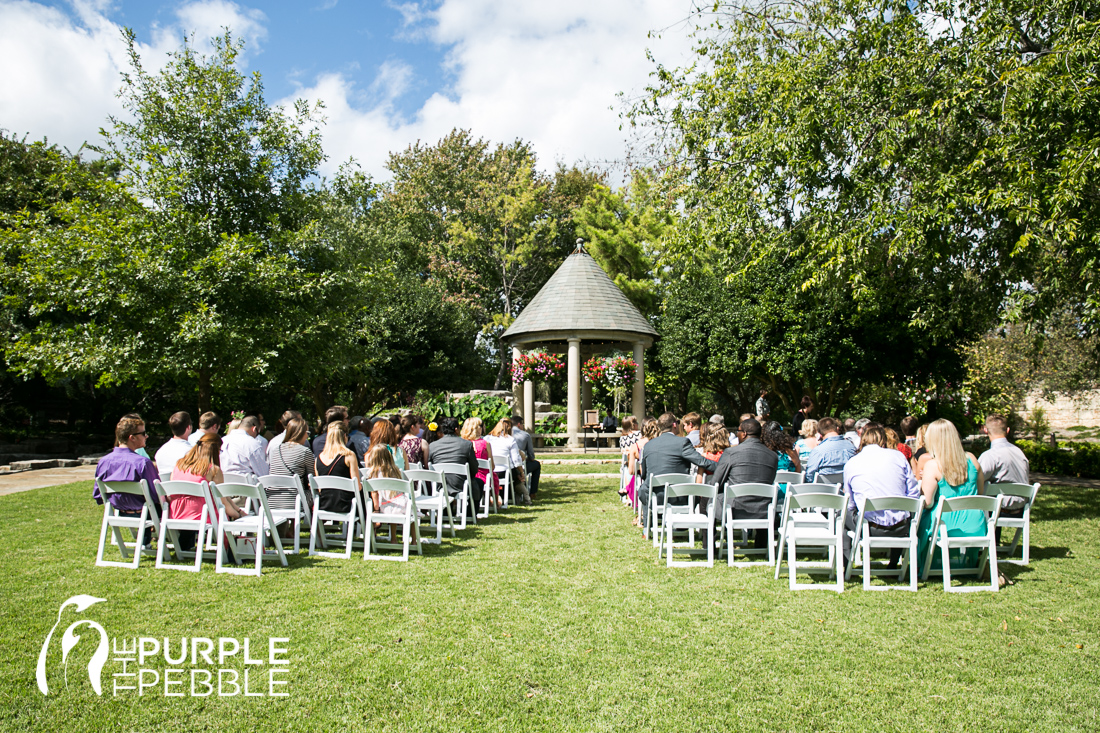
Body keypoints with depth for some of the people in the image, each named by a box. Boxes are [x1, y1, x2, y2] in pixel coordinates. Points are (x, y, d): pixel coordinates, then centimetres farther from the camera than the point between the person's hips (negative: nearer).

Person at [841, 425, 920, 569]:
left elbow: (850, 505, 8)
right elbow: (914, 494, 4)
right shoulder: (898, 456, 4)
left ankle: (847, 565, 21)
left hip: (870, 528, -2)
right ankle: (893, 565, 41)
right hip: (900, 528, 2)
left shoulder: (850, 464, 3)